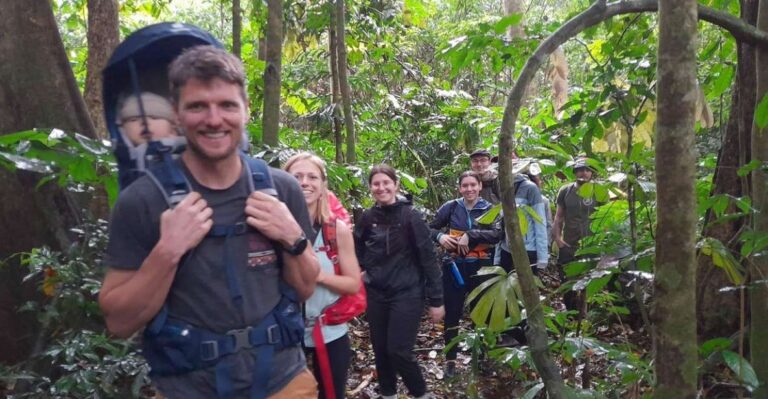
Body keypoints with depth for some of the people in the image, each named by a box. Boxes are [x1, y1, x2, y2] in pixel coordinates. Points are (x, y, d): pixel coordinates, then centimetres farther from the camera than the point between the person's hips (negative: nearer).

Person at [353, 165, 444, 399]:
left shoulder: (410, 215, -10)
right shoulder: (368, 217, 1)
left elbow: (428, 258, -10)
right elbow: (356, 249, 18)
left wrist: (436, 300, -11)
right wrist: (361, 270, 2)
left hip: (407, 293, -4)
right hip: (376, 294, 4)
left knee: (399, 350, -8)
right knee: (380, 350, 10)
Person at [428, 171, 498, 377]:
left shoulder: (489, 209, -2)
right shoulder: (451, 207, 1)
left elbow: (497, 234, -16)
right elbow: (430, 228, 7)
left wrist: (469, 235, -24)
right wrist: (440, 236, -14)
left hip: (480, 268, 0)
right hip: (454, 267, 0)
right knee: (452, 313, 5)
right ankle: (450, 360, 18)